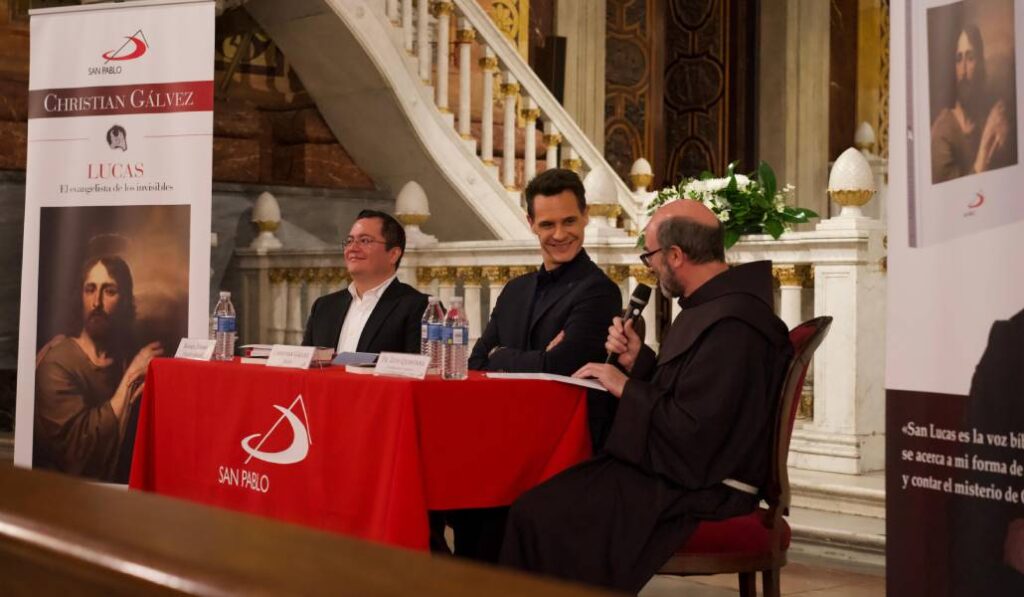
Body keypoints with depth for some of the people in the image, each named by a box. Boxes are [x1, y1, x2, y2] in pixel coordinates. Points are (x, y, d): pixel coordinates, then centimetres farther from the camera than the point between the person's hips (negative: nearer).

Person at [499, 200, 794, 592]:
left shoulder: (731, 326, -23)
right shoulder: (716, 303, 11)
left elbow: (692, 432, -25)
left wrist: (626, 388, -13)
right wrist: (638, 362, 2)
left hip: (696, 489, -10)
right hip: (678, 469, 10)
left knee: (537, 516, -16)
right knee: (541, 497, 4)